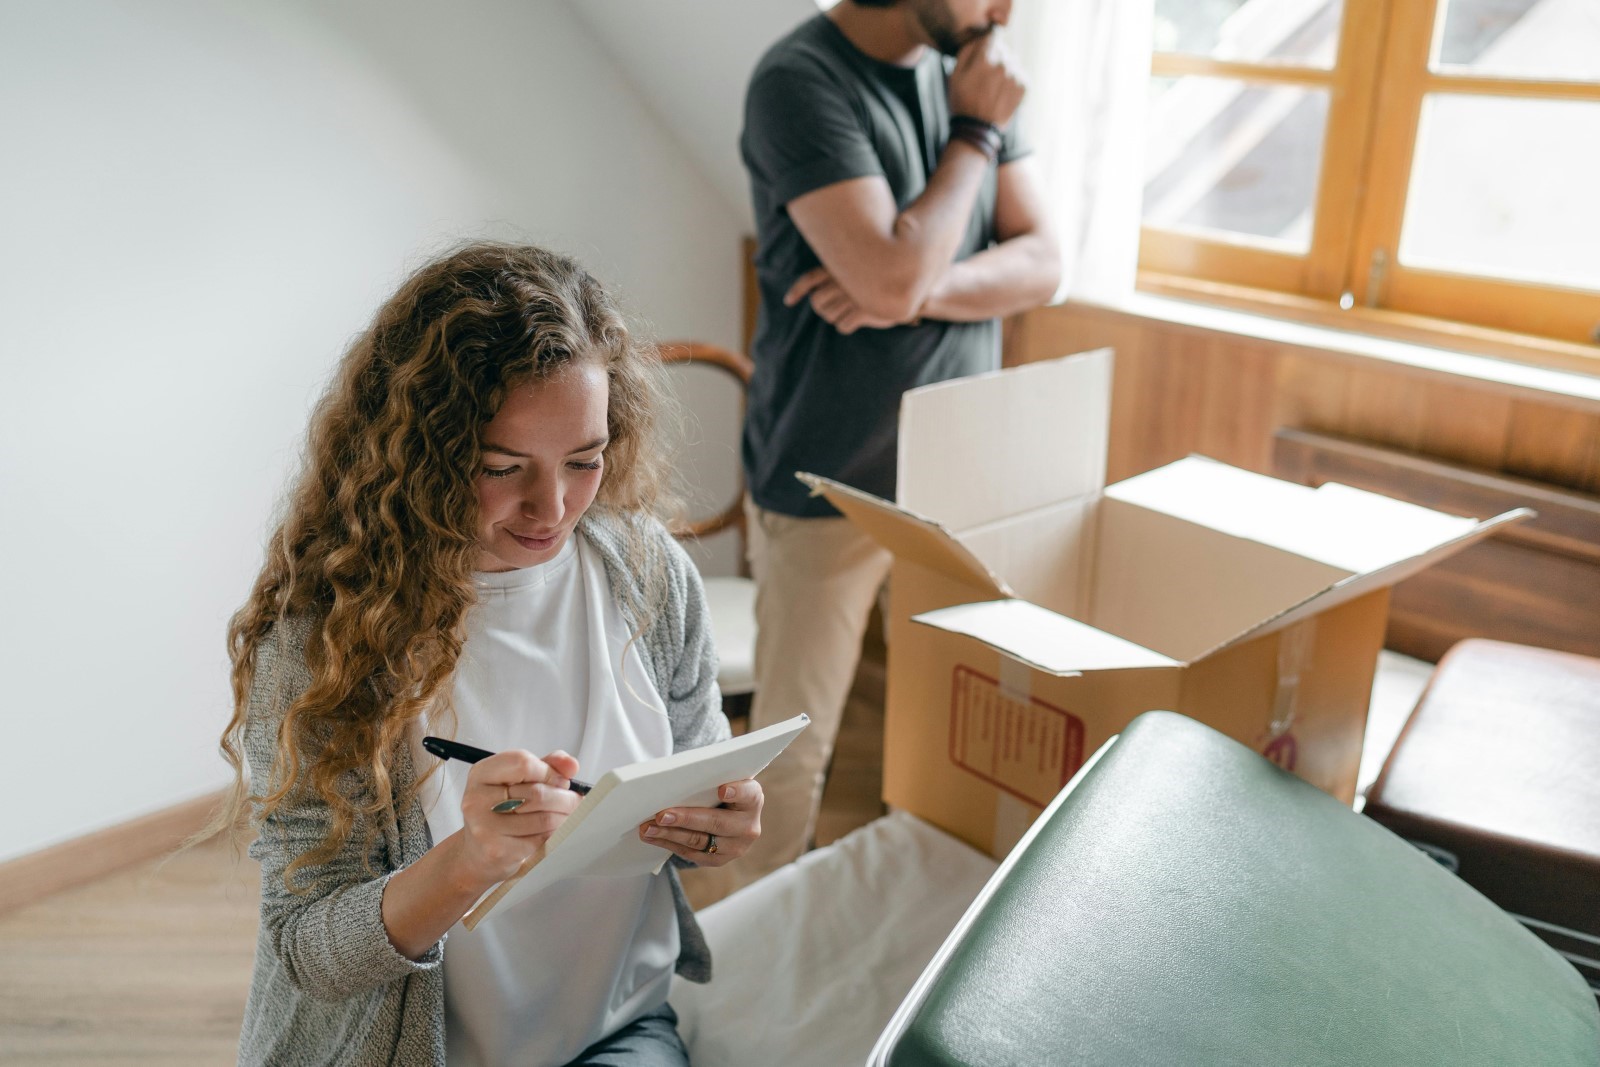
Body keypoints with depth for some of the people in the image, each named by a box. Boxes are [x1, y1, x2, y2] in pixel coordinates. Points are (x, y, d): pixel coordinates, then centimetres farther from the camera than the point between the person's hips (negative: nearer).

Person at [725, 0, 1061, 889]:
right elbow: (894, 278, -24)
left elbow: (1040, 266, 0)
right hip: (829, 484, -6)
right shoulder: (800, 80, -14)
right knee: (791, 750, 5)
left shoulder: (973, 73, 6)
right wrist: (975, 133, -11)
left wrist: (917, 289, -18)